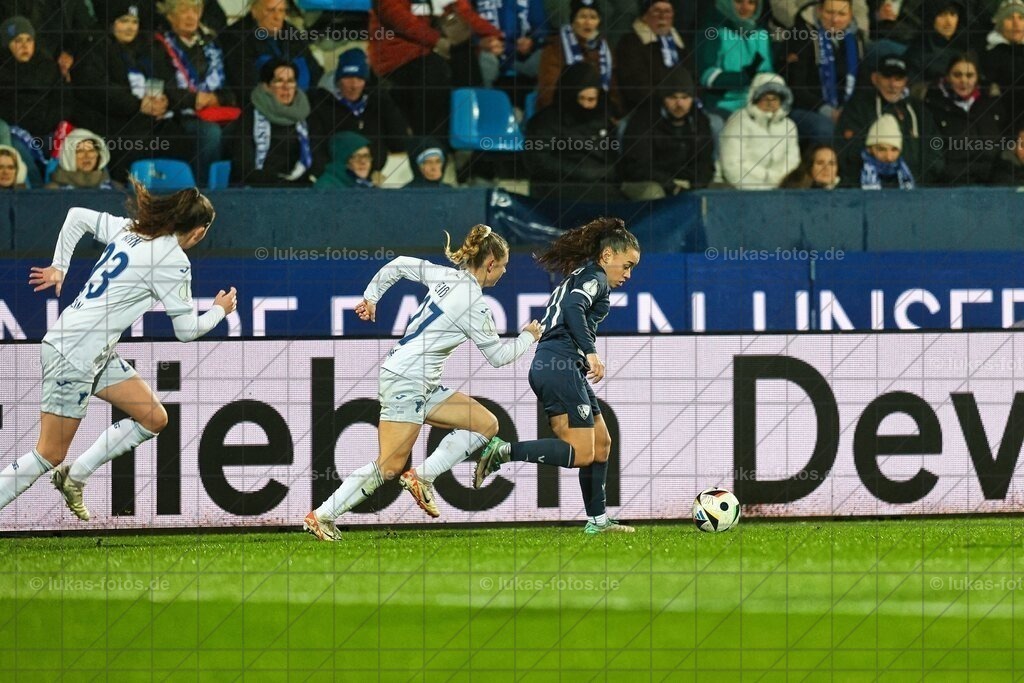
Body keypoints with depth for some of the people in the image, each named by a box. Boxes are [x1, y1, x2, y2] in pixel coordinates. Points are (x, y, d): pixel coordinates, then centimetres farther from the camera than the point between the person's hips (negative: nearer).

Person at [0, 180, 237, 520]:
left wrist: (59, 267, 23)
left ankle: (73, 478, 15)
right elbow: (186, 329, -8)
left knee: (154, 419, 9)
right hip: (73, 356, -9)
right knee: (50, 456, -6)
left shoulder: (130, 229, 7)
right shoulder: (173, 260, -15)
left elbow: (77, 216, 18)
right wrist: (219, 310, 11)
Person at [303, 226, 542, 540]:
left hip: (426, 384, 9)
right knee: (389, 467, -10)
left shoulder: (446, 276, 6)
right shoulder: (474, 304, -16)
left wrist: (371, 296, 25)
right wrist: (528, 337, 12)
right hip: (406, 380, -9)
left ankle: (422, 477, -2)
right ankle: (322, 516, -5)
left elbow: (398, 265, 15)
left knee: (487, 424, 3)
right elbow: (498, 356, -5)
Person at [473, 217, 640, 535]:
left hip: (546, 366, 11)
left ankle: (597, 520, 15)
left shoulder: (576, 279, 26)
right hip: (561, 365, -11)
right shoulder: (595, 277, -2)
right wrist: (591, 351, -25)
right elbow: (574, 309, -20)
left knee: (601, 443, 14)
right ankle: (504, 451, -21)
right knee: (581, 453, -14)